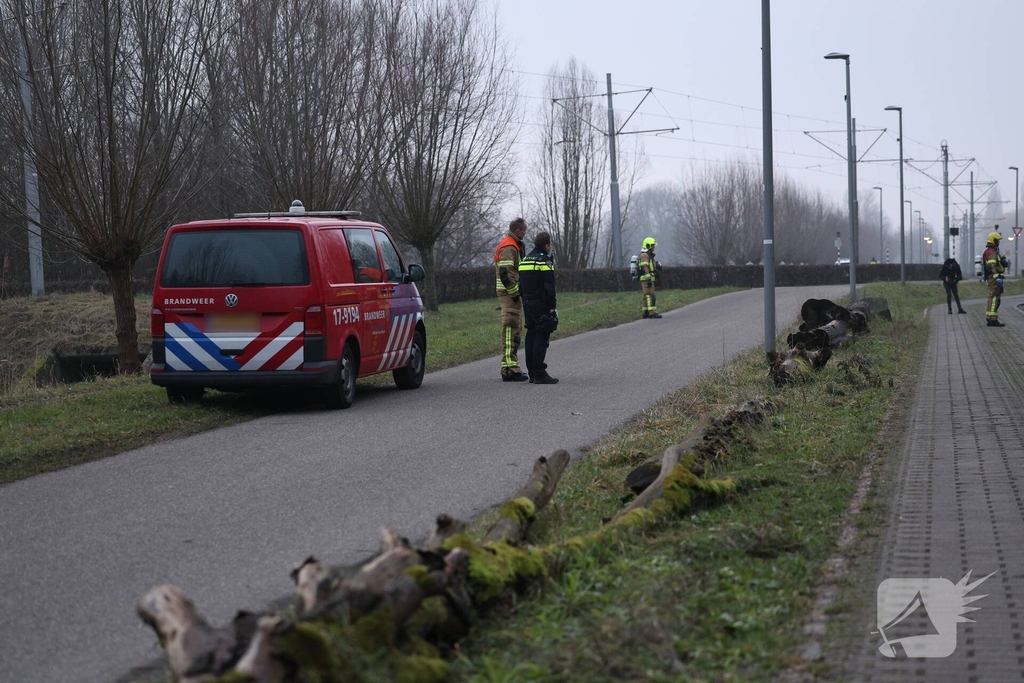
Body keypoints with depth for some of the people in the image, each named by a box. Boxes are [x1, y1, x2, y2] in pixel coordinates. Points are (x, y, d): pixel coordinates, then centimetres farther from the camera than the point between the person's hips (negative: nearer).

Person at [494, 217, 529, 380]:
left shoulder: (513, 246, 19)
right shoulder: (509, 248, -15)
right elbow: (505, 274, -23)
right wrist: (515, 293, -19)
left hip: (512, 294, 11)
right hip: (509, 294, -11)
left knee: (514, 330, 16)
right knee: (511, 330, -11)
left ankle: (509, 367, 23)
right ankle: (510, 369, -13)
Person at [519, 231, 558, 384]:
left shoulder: (525, 260, 15)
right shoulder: (545, 261, -11)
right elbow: (549, 286, -16)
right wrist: (552, 307, -12)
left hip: (528, 304, 8)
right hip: (541, 306, -8)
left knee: (531, 337, 11)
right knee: (541, 338, -8)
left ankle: (532, 373, 13)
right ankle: (539, 374, -11)